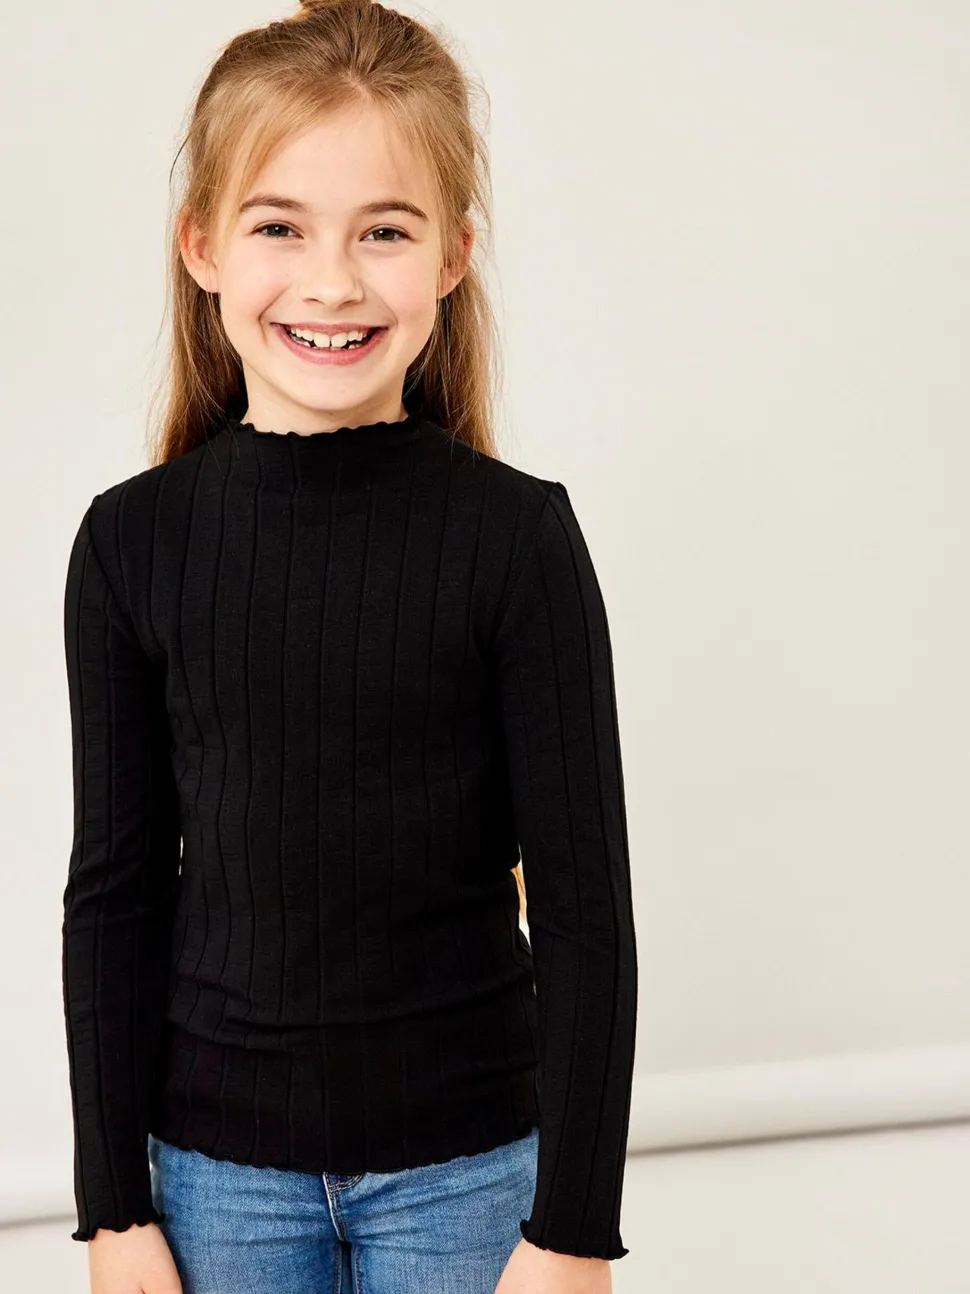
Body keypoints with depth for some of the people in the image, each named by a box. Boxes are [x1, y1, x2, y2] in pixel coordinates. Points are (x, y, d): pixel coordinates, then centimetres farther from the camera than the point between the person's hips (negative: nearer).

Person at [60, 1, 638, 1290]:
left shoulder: (518, 538, -10)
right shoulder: (134, 541, -5)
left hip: (465, 1160, -1)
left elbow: (584, 901, -8)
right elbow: (114, 891, 0)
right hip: (218, 1160, 2)